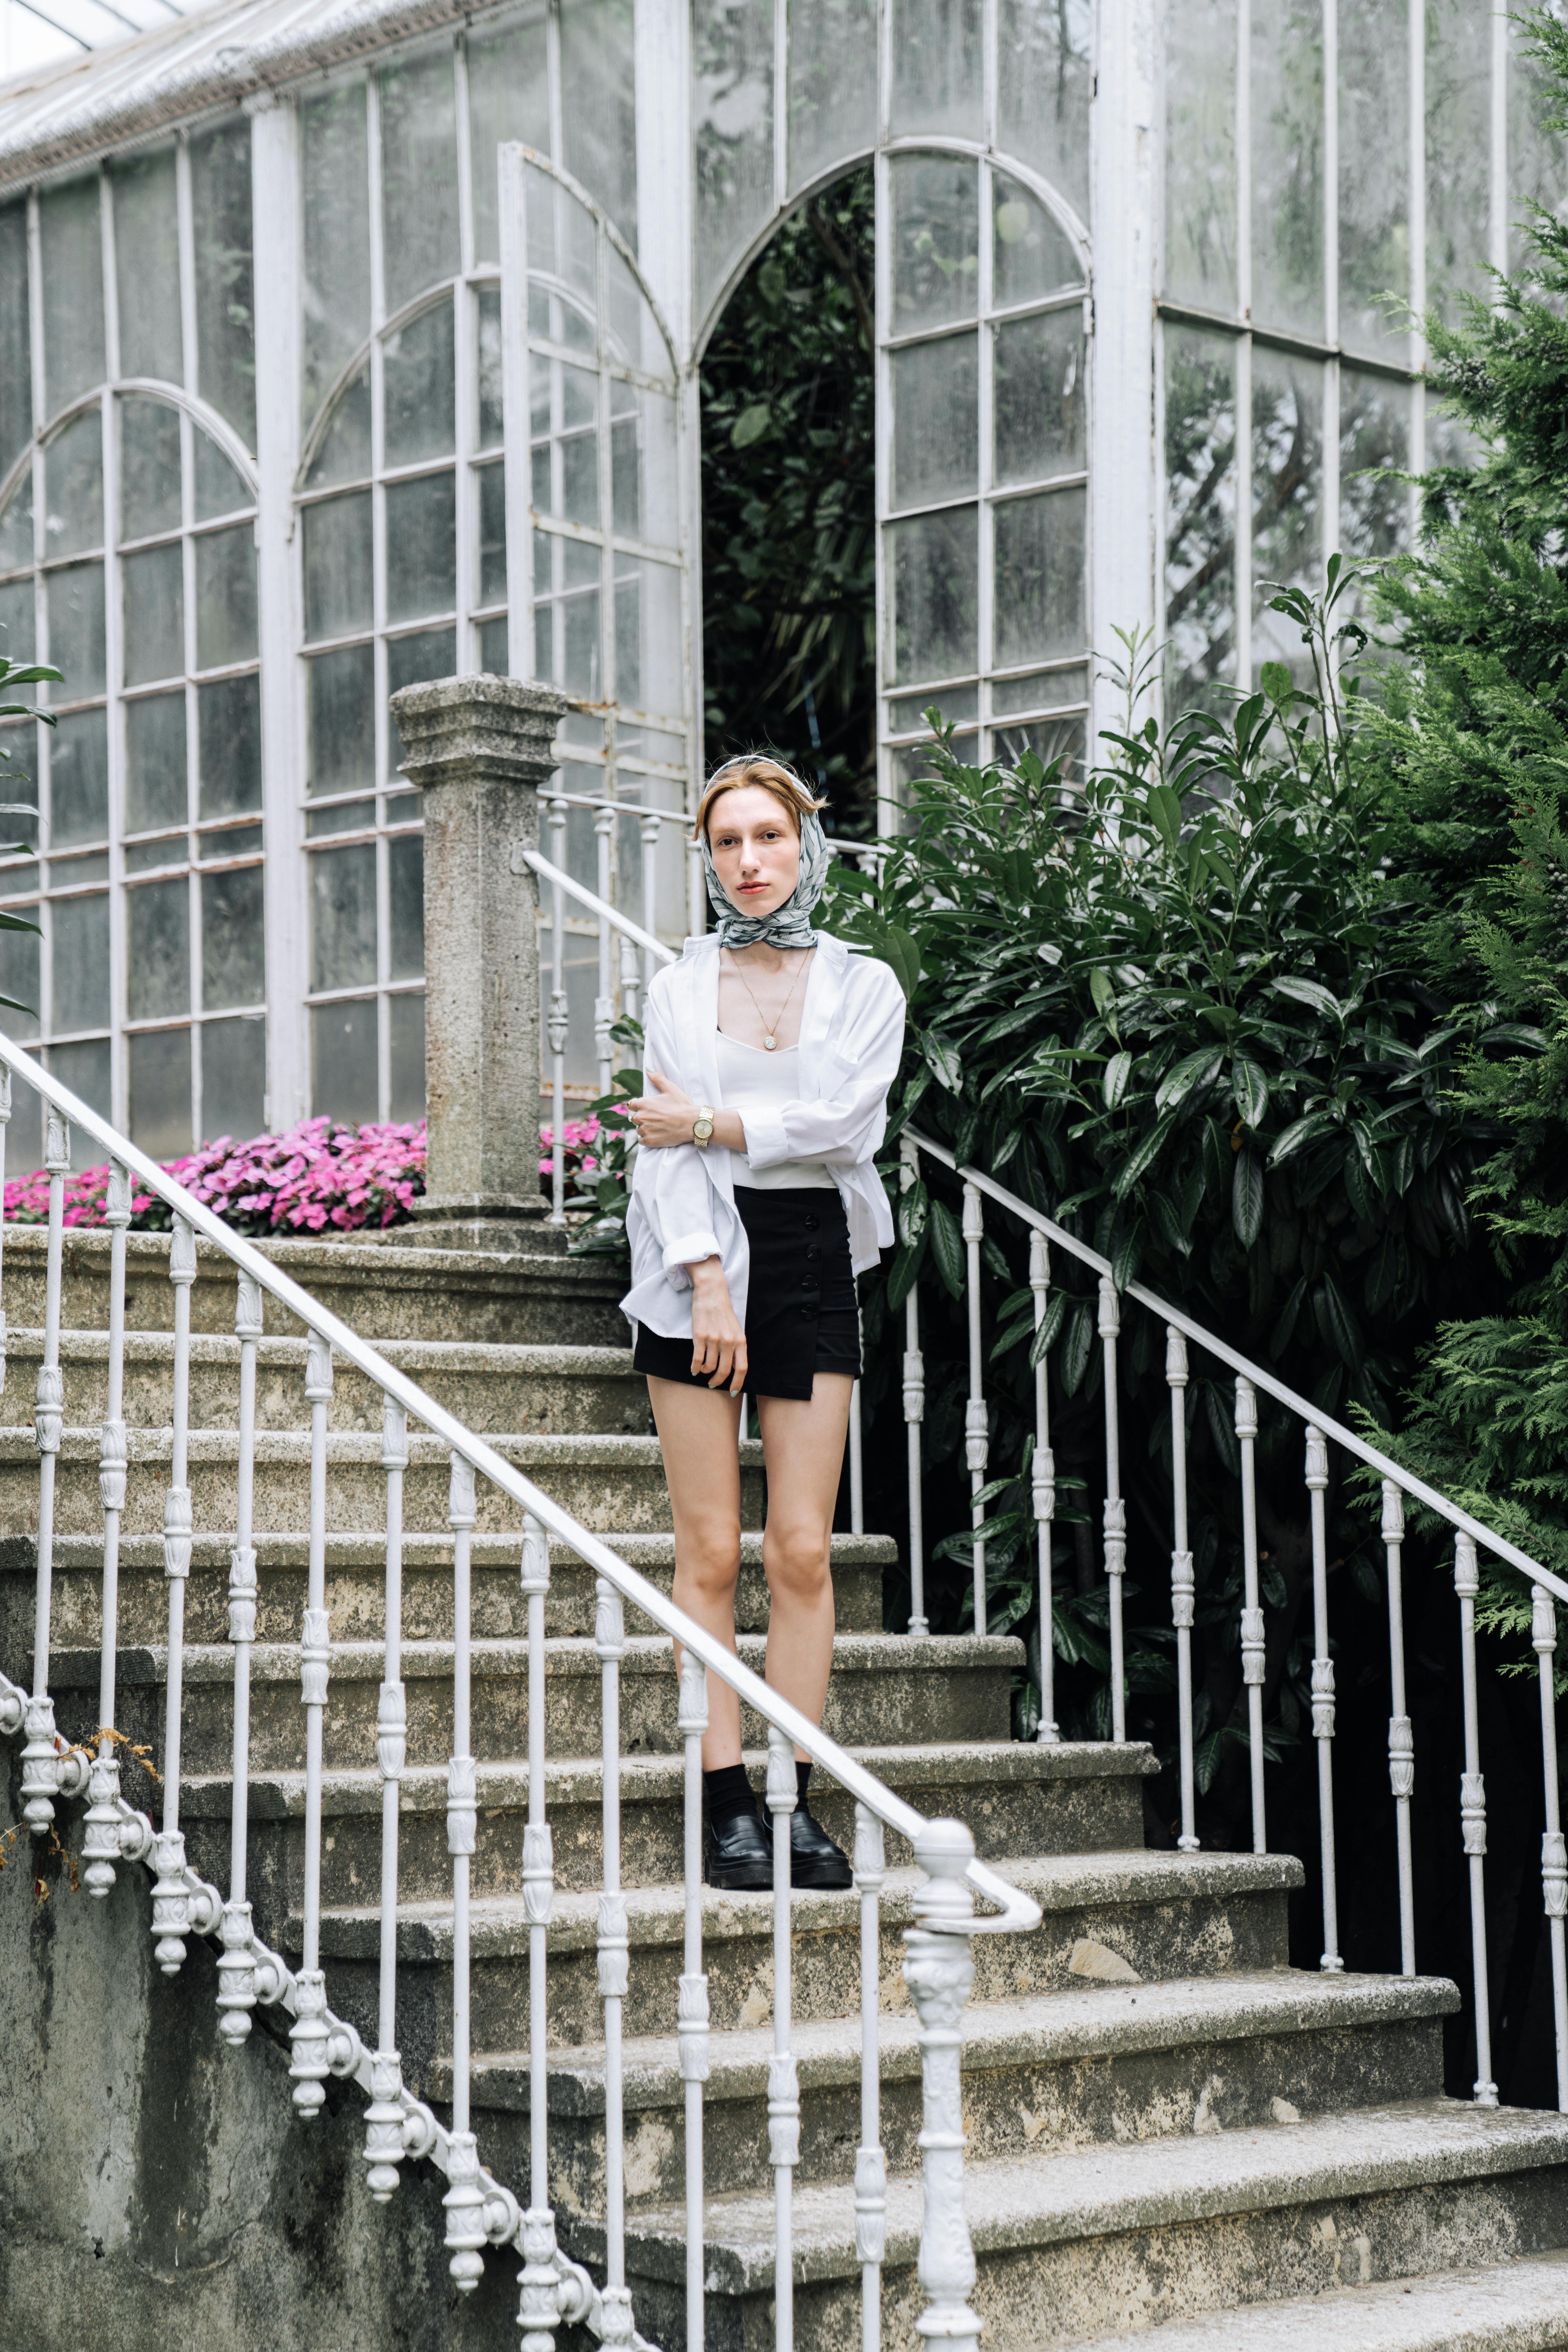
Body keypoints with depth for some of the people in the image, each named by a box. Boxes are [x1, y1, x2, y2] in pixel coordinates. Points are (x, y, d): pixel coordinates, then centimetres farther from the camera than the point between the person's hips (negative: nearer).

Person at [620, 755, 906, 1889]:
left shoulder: (864, 986, 8)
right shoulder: (679, 988, 8)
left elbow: (844, 1119, -8)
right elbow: (664, 1148, -1)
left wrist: (709, 1123, -6)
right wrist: (708, 1283, -12)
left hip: (811, 1259, 0)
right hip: (699, 1257, 0)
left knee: (803, 1548, -3)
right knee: (711, 1550, -4)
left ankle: (796, 1803, 1)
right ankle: (729, 1805, -3)